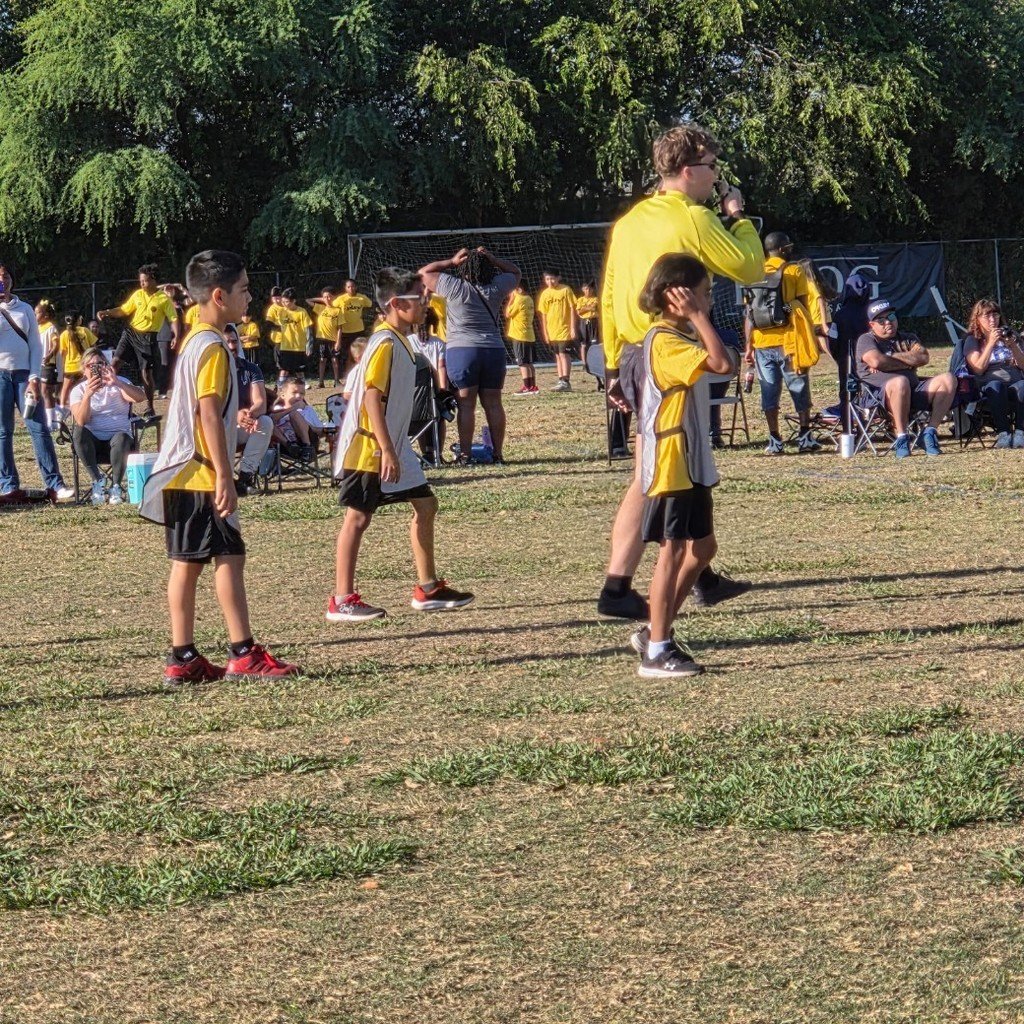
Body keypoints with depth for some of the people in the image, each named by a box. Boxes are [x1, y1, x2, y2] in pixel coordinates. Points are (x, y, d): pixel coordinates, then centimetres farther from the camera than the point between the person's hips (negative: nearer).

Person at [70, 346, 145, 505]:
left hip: (118, 436, -1)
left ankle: (116, 485, -19)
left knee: (121, 437, -36)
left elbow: (141, 397, -17)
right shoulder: (79, 390, 5)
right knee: (78, 432, -31)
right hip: (93, 443, 1)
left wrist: (117, 383, -32)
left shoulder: (119, 384, 5)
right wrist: (88, 395, -28)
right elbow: (81, 422, -13)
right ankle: (97, 479, -20)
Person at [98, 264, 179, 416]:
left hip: (148, 337, -4)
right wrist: (106, 313, 2)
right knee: (115, 361, -10)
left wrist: (176, 336, -22)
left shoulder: (163, 299, -7)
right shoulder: (138, 294, 7)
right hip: (131, 332, 4)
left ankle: (150, 407, 11)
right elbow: (123, 310, 15)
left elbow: (174, 319, -7)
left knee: (146, 372, -1)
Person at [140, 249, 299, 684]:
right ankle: (244, 655, -6)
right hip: (203, 474, -10)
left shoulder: (191, 342, 16)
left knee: (187, 563, 8)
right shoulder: (212, 347, -14)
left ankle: (183, 658, 9)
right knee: (229, 558, -7)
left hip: (181, 476, 10)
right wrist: (225, 477, -21)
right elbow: (209, 414, -20)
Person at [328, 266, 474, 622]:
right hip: (368, 446, -10)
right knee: (358, 516, -5)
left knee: (425, 504, 11)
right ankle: (342, 601, 0)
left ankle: (427, 589, 18)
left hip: (392, 446, 10)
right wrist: (387, 450, -26)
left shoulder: (400, 342, 12)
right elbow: (372, 397, -24)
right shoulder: (385, 344, -18)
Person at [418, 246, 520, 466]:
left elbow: (423, 273, 4)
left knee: (466, 404, -2)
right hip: (494, 350, 3)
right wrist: (492, 258, 9)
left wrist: (451, 262, 3)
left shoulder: (454, 287, -8)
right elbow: (515, 272, 21)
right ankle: (498, 454, 9)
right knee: (493, 403, 7)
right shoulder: (496, 286, 0)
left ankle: (465, 454, -5)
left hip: (461, 350, -3)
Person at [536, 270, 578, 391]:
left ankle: (565, 381, -12)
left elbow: (572, 309, -6)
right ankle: (561, 381, 13)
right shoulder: (544, 294, 4)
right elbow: (542, 314, 7)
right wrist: (544, 332, 3)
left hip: (565, 328, -5)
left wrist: (573, 327, -10)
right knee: (558, 355, 9)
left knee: (564, 354, -11)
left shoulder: (566, 290, -7)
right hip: (551, 330, 5)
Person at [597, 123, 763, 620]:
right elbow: (750, 268, -6)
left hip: (634, 355, 9)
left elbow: (608, 298, 15)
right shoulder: (694, 219, -11)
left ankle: (702, 578, 27)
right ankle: (616, 588, -9)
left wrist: (615, 365, 18)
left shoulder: (630, 220, 13)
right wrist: (738, 218, 10)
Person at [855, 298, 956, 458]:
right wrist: (906, 363, 0)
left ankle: (930, 431, -18)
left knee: (948, 379, -14)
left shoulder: (908, 338, 24)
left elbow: (923, 358, 2)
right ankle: (901, 438, -33)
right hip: (880, 393, -6)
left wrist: (891, 358, -4)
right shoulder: (866, 340, 9)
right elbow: (876, 361, -13)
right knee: (900, 382, -40)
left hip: (914, 392, 6)